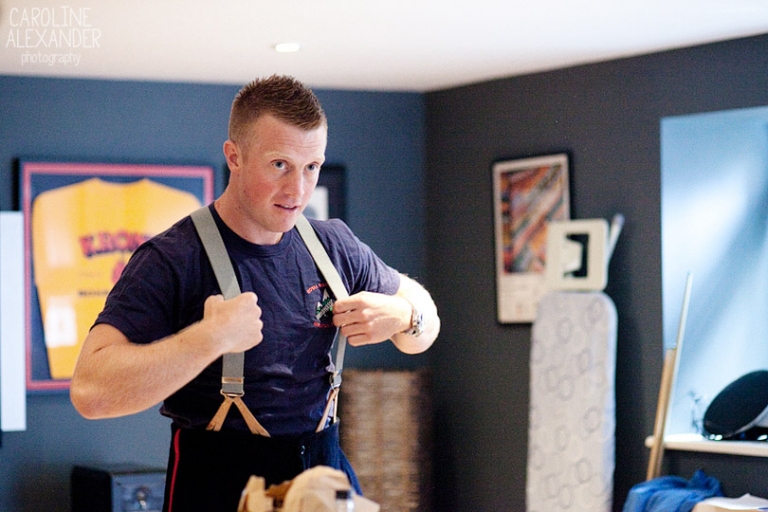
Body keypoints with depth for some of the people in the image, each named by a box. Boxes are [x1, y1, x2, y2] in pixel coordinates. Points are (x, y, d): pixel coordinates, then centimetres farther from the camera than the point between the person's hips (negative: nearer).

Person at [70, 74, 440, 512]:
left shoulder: (335, 245, 2)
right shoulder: (172, 260, -16)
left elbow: (424, 327, 17)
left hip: (326, 472, 5)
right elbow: (91, 392, -27)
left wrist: (402, 316, -7)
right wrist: (211, 338, -34)